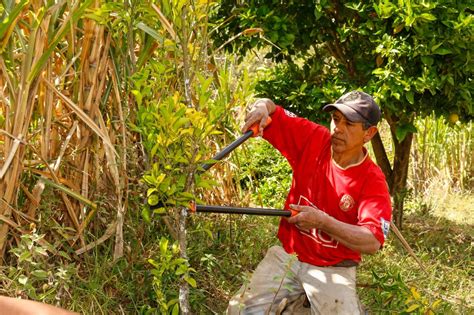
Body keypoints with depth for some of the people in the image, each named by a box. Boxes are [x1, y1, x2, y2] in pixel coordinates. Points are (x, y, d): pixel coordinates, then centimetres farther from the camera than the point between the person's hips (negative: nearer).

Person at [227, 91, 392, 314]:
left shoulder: (372, 181, -14)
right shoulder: (312, 139, -5)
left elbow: (372, 242, -23)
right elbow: (272, 113, 3)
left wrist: (324, 222, -32)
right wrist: (263, 107, -21)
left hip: (332, 270, -2)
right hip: (286, 255, 3)